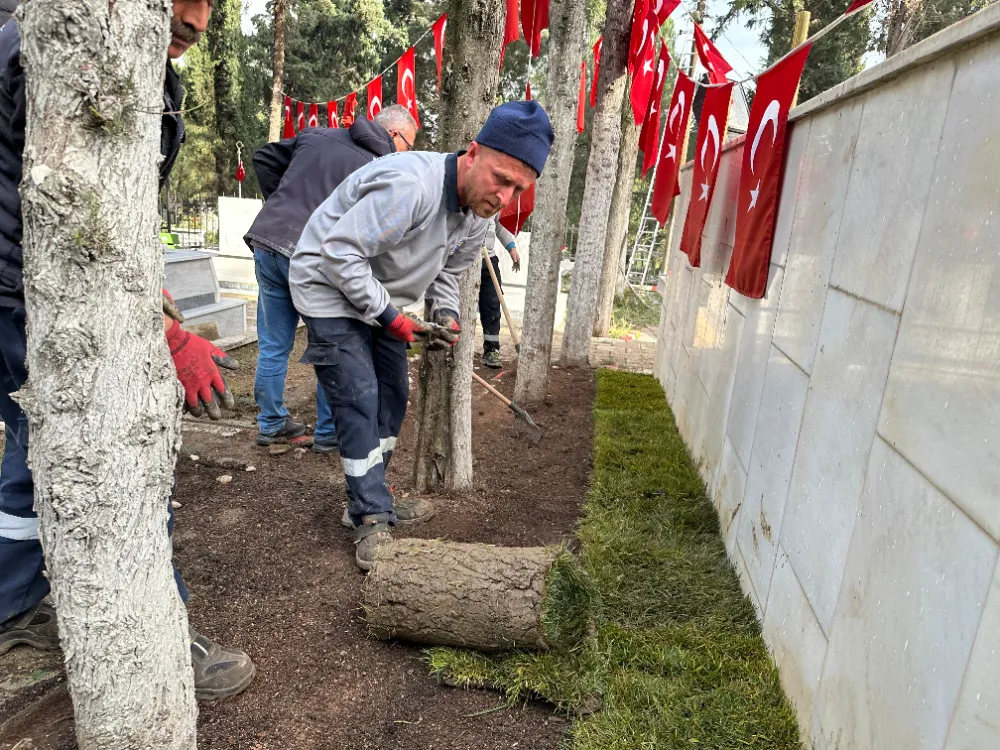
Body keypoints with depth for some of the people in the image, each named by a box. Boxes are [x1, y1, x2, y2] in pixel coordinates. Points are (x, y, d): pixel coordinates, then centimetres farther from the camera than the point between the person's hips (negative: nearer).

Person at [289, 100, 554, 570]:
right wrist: (389, 316, -26)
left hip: (382, 297, 9)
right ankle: (372, 522, -1)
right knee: (359, 400, -12)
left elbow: (447, 270, 9)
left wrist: (446, 313, -10)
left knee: (392, 397, 12)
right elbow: (341, 251, -31)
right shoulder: (410, 185, -34)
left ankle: (371, 502, 27)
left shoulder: (479, 210, -6)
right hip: (330, 288, -8)